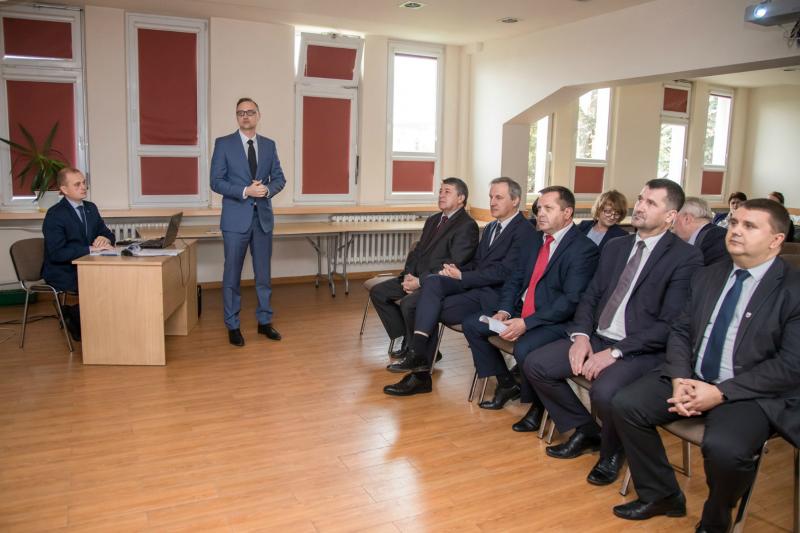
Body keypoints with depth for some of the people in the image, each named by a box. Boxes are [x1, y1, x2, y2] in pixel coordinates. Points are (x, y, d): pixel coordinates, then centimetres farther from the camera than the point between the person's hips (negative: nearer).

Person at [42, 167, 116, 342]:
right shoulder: (55, 215, -14)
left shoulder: (91, 208, 9)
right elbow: (57, 253, -23)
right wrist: (91, 248, -29)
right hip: (62, 273, -7)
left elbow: (107, 233, 12)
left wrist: (104, 238, -13)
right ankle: (74, 317, 0)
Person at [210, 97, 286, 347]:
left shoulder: (269, 145, 9)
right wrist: (245, 191, -19)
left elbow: (279, 177, 9)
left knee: (263, 273, 10)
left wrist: (268, 190, -13)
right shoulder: (223, 144, -1)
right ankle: (233, 326, 15)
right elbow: (216, 181, -6)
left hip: (263, 217, 3)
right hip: (236, 218, -3)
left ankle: (265, 321, 23)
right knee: (232, 274, 4)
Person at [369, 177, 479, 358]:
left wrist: (420, 282, -19)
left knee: (409, 303, -32)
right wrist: (408, 275, -2)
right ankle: (408, 340, 7)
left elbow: (453, 266, -18)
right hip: (417, 277, 9)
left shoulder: (467, 226, -10)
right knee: (378, 292, 0)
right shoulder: (432, 220, 18)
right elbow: (417, 251, 18)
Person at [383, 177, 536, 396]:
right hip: (473, 285, 7)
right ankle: (417, 353, -26)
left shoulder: (525, 232, -7)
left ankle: (420, 376, -10)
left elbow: (503, 272, -16)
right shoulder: (491, 228, 22)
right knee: (433, 281, -21)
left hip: (494, 295, -7)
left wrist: (461, 276, -17)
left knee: (433, 310, -20)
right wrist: (456, 270, -1)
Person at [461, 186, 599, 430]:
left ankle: (537, 404, -2)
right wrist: (504, 311, -6)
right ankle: (507, 384, 16)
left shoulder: (584, 249, -14)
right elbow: (515, 279, 13)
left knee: (523, 349, -34)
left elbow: (571, 300, -21)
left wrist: (526, 323, -25)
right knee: (472, 325, 2)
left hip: (555, 321, -8)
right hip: (520, 311, 9)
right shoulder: (538, 239, 12)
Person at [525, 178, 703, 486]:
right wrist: (581, 335, -7)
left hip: (642, 351, -7)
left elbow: (671, 324, -16)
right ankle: (584, 430, 15)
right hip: (597, 339, 7)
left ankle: (613, 450, 3)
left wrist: (614, 352, -21)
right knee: (535, 364, -8)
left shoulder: (686, 258, -8)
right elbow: (590, 296, 13)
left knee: (604, 392, -34)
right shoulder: (615, 247, 14)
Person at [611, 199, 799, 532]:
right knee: (625, 404, -12)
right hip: (692, 380, 6)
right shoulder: (707, 276, 11)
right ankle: (660, 495, 10)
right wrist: (679, 379, -9)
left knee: (724, 448, -33)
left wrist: (721, 392, -20)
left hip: (750, 393, -5)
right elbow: (681, 331, 10)